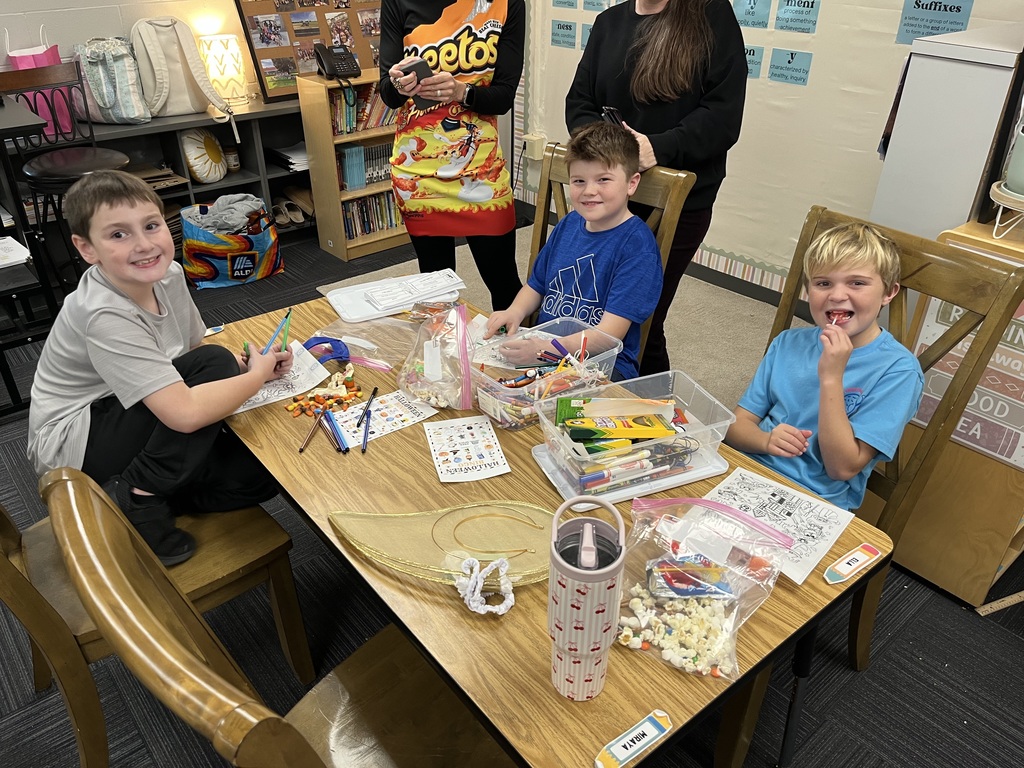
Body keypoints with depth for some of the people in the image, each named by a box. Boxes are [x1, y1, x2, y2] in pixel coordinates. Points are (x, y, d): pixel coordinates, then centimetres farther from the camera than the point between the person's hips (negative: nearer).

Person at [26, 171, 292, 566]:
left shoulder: (168, 275, -8)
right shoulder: (105, 317, -31)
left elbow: (197, 344, 8)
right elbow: (185, 412, -39)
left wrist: (244, 362, -14)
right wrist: (257, 375, -23)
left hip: (128, 423, 7)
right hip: (73, 447, -7)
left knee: (258, 476, -7)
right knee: (215, 364, -26)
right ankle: (135, 499, -16)